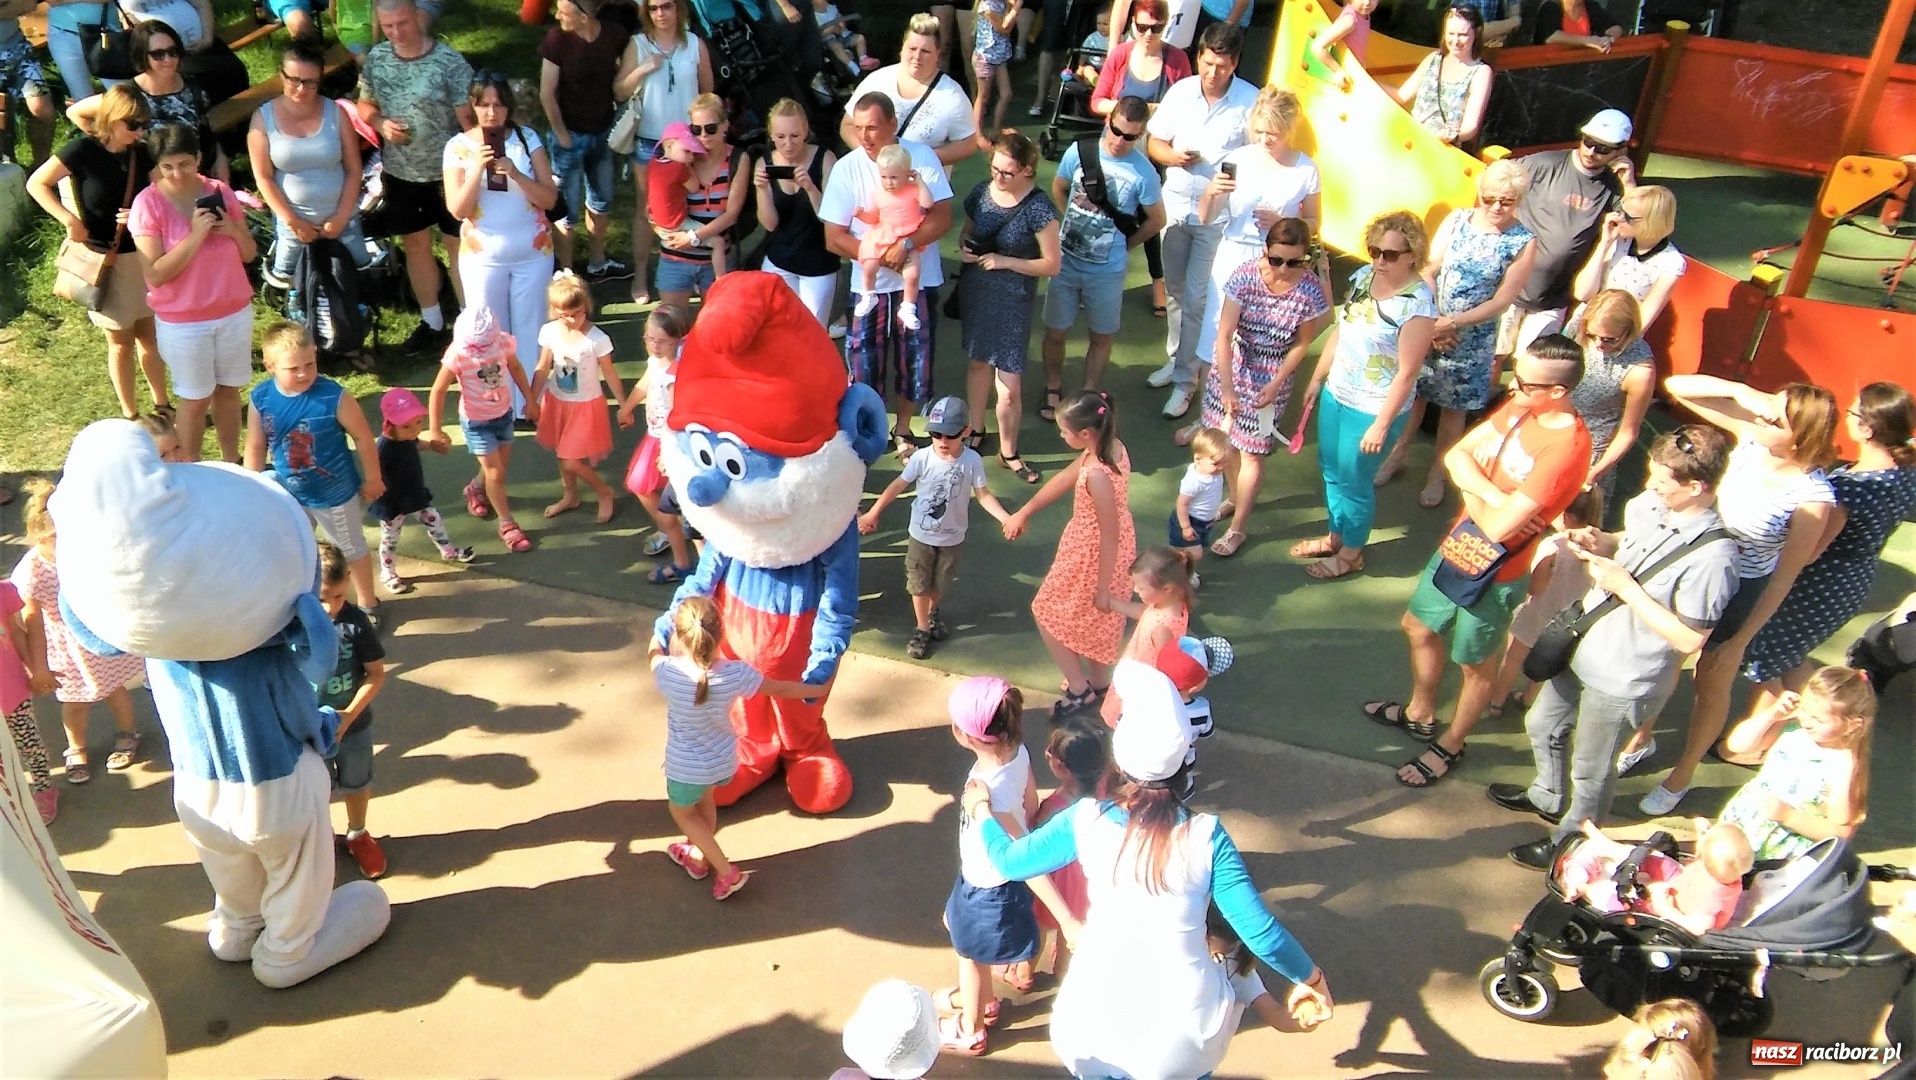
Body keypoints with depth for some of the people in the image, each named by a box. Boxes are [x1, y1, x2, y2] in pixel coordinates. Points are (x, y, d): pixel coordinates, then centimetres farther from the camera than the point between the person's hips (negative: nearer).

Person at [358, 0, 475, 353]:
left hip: (448, 170, -5)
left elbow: (468, 116, -13)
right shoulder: (375, 59, -1)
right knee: (415, 246, 16)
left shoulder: (449, 61, -16)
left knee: (459, 246, 4)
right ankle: (432, 322, 31)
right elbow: (365, 105, 11)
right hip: (399, 172, 5)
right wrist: (381, 123, -11)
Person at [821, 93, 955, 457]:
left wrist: (906, 243, -27)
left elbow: (942, 218, -11)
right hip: (869, 283, 0)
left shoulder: (921, 157, -8)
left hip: (919, 280, 0)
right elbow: (834, 237, -8)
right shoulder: (846, 168, -8)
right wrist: (879, 256, -19)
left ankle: (902, 430, 31)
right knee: (863, 362, 4)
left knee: (914, 359, 11)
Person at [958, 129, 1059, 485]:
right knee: (978, 361, 22)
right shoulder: (982, 191, -3)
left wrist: (1005, 261, -20)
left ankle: (1008, 452, 19)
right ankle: (976, 430, 42)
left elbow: (1052, 264, -14)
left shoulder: (1038, 208, -18)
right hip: (975, 292, 5)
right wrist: (964, 247, -8)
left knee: (1009, 385, -2)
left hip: (1012, 300, -5)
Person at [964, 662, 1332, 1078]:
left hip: (1102, 1014, 1)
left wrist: (981, 808, 21)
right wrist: (1311, 977, 2)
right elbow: (1259, 930, -15)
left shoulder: (1086, 820, -12)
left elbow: (1010, 861, 2)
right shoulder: (1206, 836, -16)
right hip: (1183, 1023, 0)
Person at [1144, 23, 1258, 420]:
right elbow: (1154, 142, 5)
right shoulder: (1180, 91, -3)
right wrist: (1173, 156, -16)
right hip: (1175, 204, 4)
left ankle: (1185, 380, 7)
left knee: (1196, 298, -3)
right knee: (1174, 291, 17)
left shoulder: (1251, 101, -14)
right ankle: (1176, 359, 36)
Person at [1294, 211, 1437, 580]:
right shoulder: (1363, 277, -3)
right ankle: (1335, 536, 44)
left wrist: (1381, 425, -19)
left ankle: (1351, 553, 32)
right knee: (1331, 471, 21)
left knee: (1354, 481, 9)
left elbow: (1407, 372, -21)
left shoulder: (1417, 304, -24)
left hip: (1373, 409, -7)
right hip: (1336, 395, 7)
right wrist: (1317, 378, 16)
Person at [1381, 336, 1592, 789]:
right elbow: (1457, 455, -4)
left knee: (1476, 663, 15)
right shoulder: (1519, 407, -7)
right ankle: (1420, 713, 49)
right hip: (1457, 546, 8)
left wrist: (1473, 496, -11)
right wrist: (1493, 496, -21)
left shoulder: (1567, 447, -31)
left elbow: (1497, 527, -31)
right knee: (1420, 626, 25)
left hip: (1494, 572, -8)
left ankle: (1450, 746, 38)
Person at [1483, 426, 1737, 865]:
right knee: (1543, 725, 29)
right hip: (1583, 647, 8)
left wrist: (1625, 587, -28)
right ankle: (1548, 797, 58)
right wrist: (1598, 542, -9)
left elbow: (1689, 638, -26)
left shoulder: (1712, 557, -31)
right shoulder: (1650, 505, -10)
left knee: (1590, 769, 16)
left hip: (1622, 681, -8)